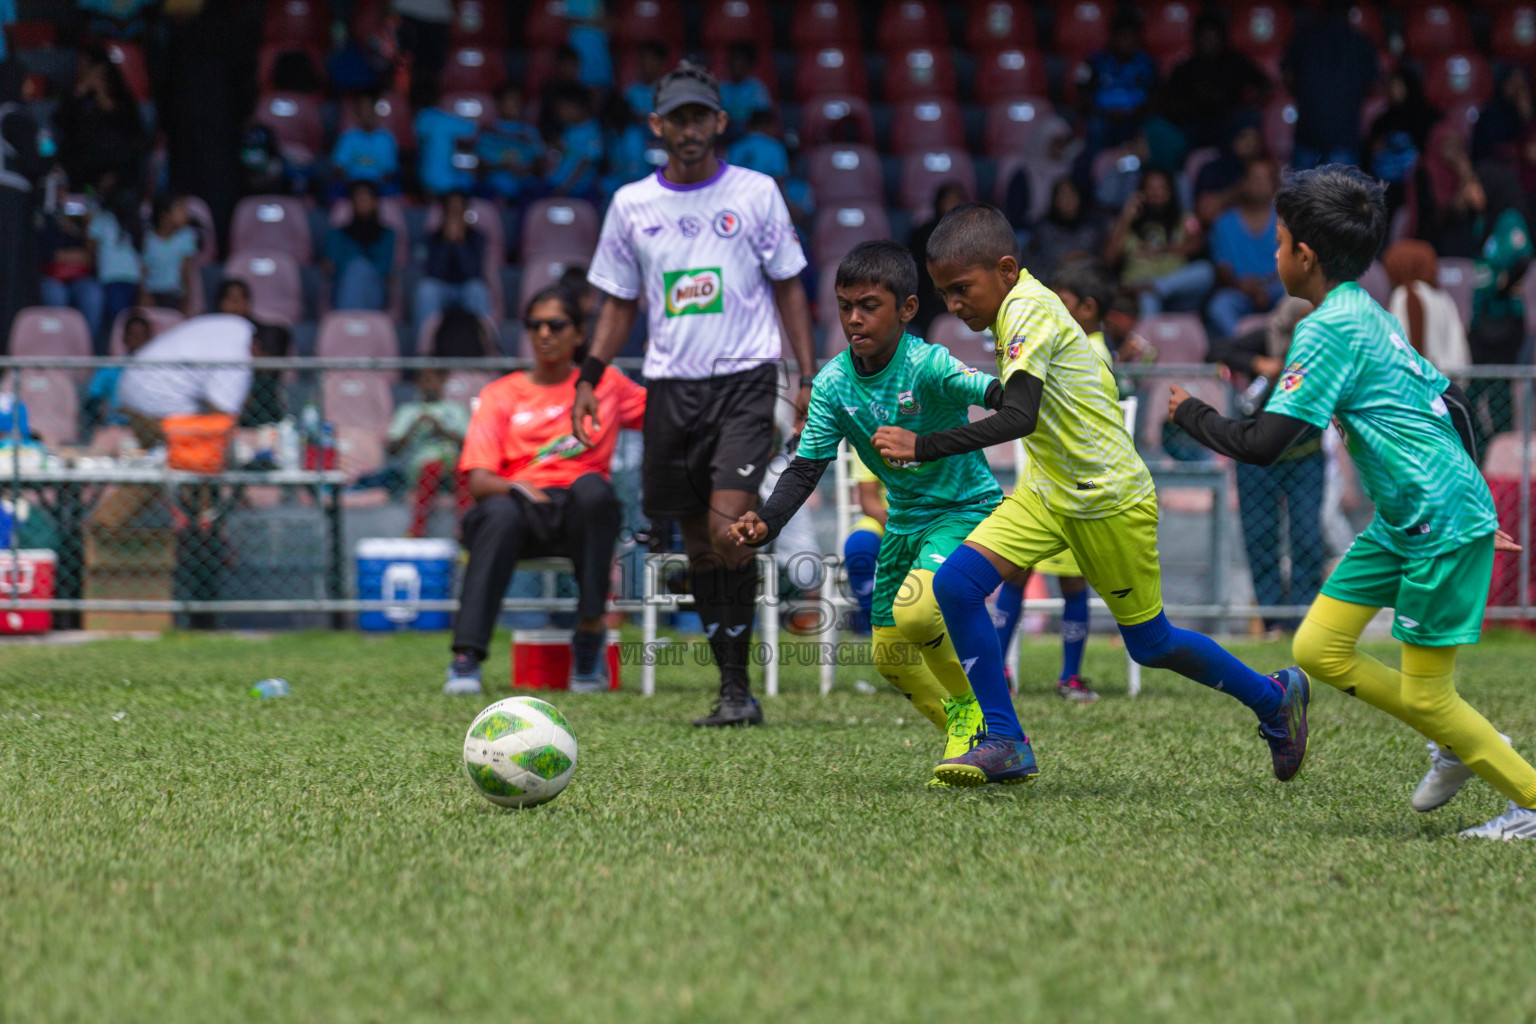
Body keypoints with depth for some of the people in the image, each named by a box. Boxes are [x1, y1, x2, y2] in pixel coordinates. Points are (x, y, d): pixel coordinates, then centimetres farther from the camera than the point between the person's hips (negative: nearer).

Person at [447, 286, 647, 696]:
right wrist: (514, 487, -18)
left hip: (579, 512, 0)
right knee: (500, 514, -38)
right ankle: (466, 659, -43)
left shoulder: (606, 385, 19)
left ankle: (591, 629, -26)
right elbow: (479, 480, 3)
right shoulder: (501, 394, 16)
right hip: (522, 505, 0)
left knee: (592, 488, -37)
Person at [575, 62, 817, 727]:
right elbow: (620, 302, 16)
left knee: (728, 529, -18)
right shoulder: (631, 204, 9)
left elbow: (788, 289, 8)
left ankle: (740, 686, -9)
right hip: (671, 388, 3)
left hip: (744, 379, -3)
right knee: (698, 543, 6)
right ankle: (733, 689, 15)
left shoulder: (756, 193, 3)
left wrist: (808, 378, 1)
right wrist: (589, 378, 5)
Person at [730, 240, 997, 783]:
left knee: (914, 610, -31)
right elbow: (806, 467, -8)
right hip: (905, 519, 7)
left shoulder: (928, 366, -24)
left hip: (966, 508, -7)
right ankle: (978, 741, 31)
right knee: (890, 656, 10)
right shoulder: (834, 383, -8)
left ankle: (975, 710, -4)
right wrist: (765, 523, -23)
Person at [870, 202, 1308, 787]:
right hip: (1049, 491, 9)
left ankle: (1274, 698, 30)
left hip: (1110, 498, -9)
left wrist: (923, 448, -40)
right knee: (956, 583, -10)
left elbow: (1019, 416, -37)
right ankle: (1005, 743, -4)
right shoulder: (1026, 306, 5)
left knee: (1150, 643, 6)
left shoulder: (1028, 312, -23)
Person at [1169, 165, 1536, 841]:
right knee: (1318, 648, 7)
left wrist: (1191, 413, -3)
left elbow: (1261, 444, -20)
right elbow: (1451, 405, 19)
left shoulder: (1330, 329, -16)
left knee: (1425, 695, -3)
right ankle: (1456, 744, 17)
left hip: (1443, 527, -9)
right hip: (1401, 523, 9)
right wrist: (1468, 500, 25)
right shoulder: (1370, 316, 13)